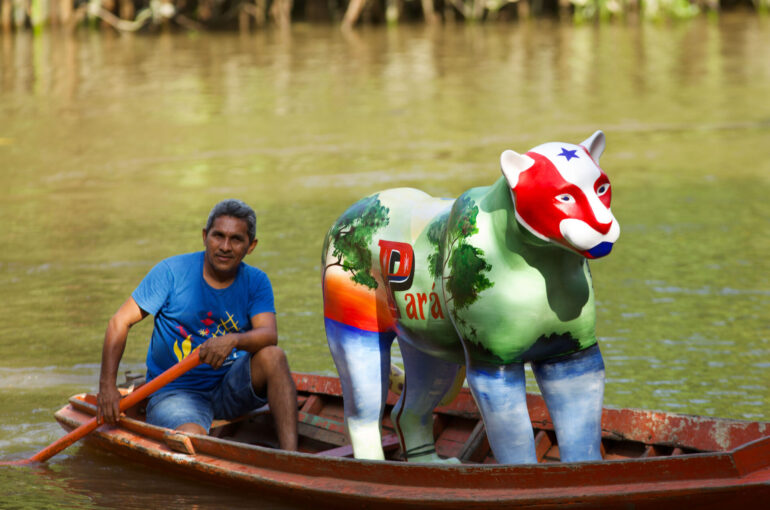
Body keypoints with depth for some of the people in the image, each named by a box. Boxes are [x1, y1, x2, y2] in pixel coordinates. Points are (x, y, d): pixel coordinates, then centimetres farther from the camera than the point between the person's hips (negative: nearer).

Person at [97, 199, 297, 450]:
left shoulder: (255, 283, 0)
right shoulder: (172, 271, -8)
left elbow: (269, 334, -17)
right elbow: (120, 322, -8)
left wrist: (233, 340, -41)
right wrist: (107, 385, -20)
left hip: (230, 389, 4)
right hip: (175, 392, -4)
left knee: (273, 356, -26)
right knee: (191, 437, -37)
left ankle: (290, 457, -32)